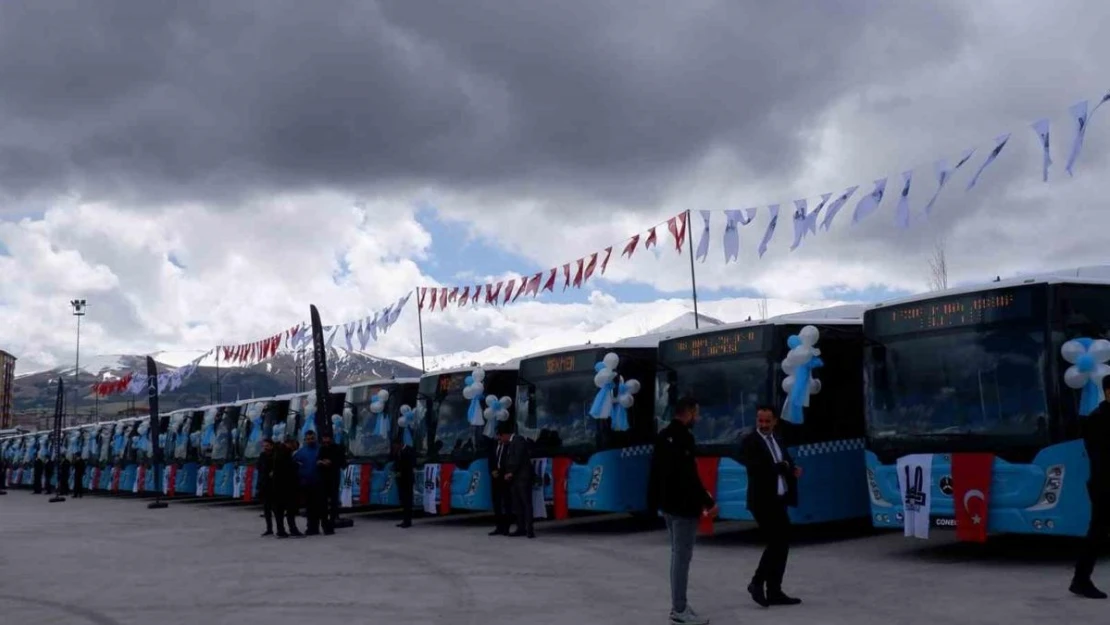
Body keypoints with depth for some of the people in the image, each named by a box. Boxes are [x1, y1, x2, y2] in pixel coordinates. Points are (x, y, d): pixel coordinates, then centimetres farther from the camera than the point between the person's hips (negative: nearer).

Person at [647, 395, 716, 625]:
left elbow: (656, 471, 15)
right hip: (683, 505, -10)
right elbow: (689, 476, -23)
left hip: (668, 503, 10)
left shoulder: (663, 435, 10)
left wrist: (655, 501, 20)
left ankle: (679, 604, 24)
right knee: (682, 556, -4)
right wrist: (707, 502, -17)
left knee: (677, 554, 17)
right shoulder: (684, 437, -19)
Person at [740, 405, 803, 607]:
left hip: (779, 500, 8)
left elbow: (787, 462, 13)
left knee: (782, 544, 9)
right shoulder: (749, 442, -10)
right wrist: (782, 467, -13)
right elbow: (756, 468, -23)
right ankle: (757, 582, 5)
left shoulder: (777, 439, 15)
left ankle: (774, 592, 17)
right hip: (763, 501, -8)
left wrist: (793, 469, -11)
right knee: (776, 543, -10)